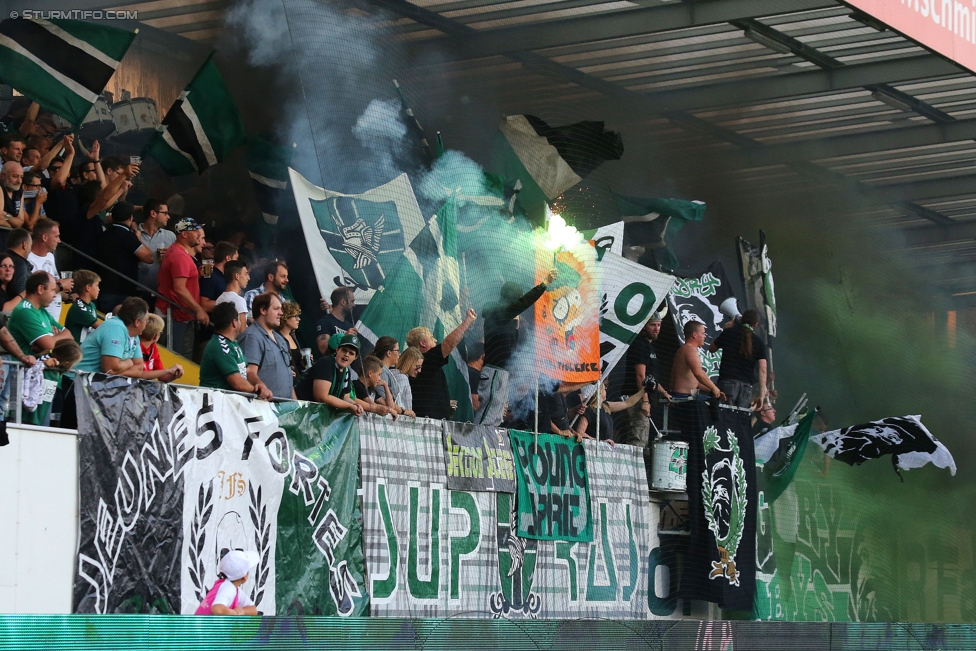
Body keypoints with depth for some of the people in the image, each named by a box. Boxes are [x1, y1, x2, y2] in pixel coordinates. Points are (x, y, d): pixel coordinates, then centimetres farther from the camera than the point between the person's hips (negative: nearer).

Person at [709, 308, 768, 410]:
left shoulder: (728, 332, 7)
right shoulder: (759, 343, 10)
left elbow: (711, 349, 23)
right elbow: (762, 370, 2)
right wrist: (761, 394, 1)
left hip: (727, 382, -2)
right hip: (746, 386, 2)